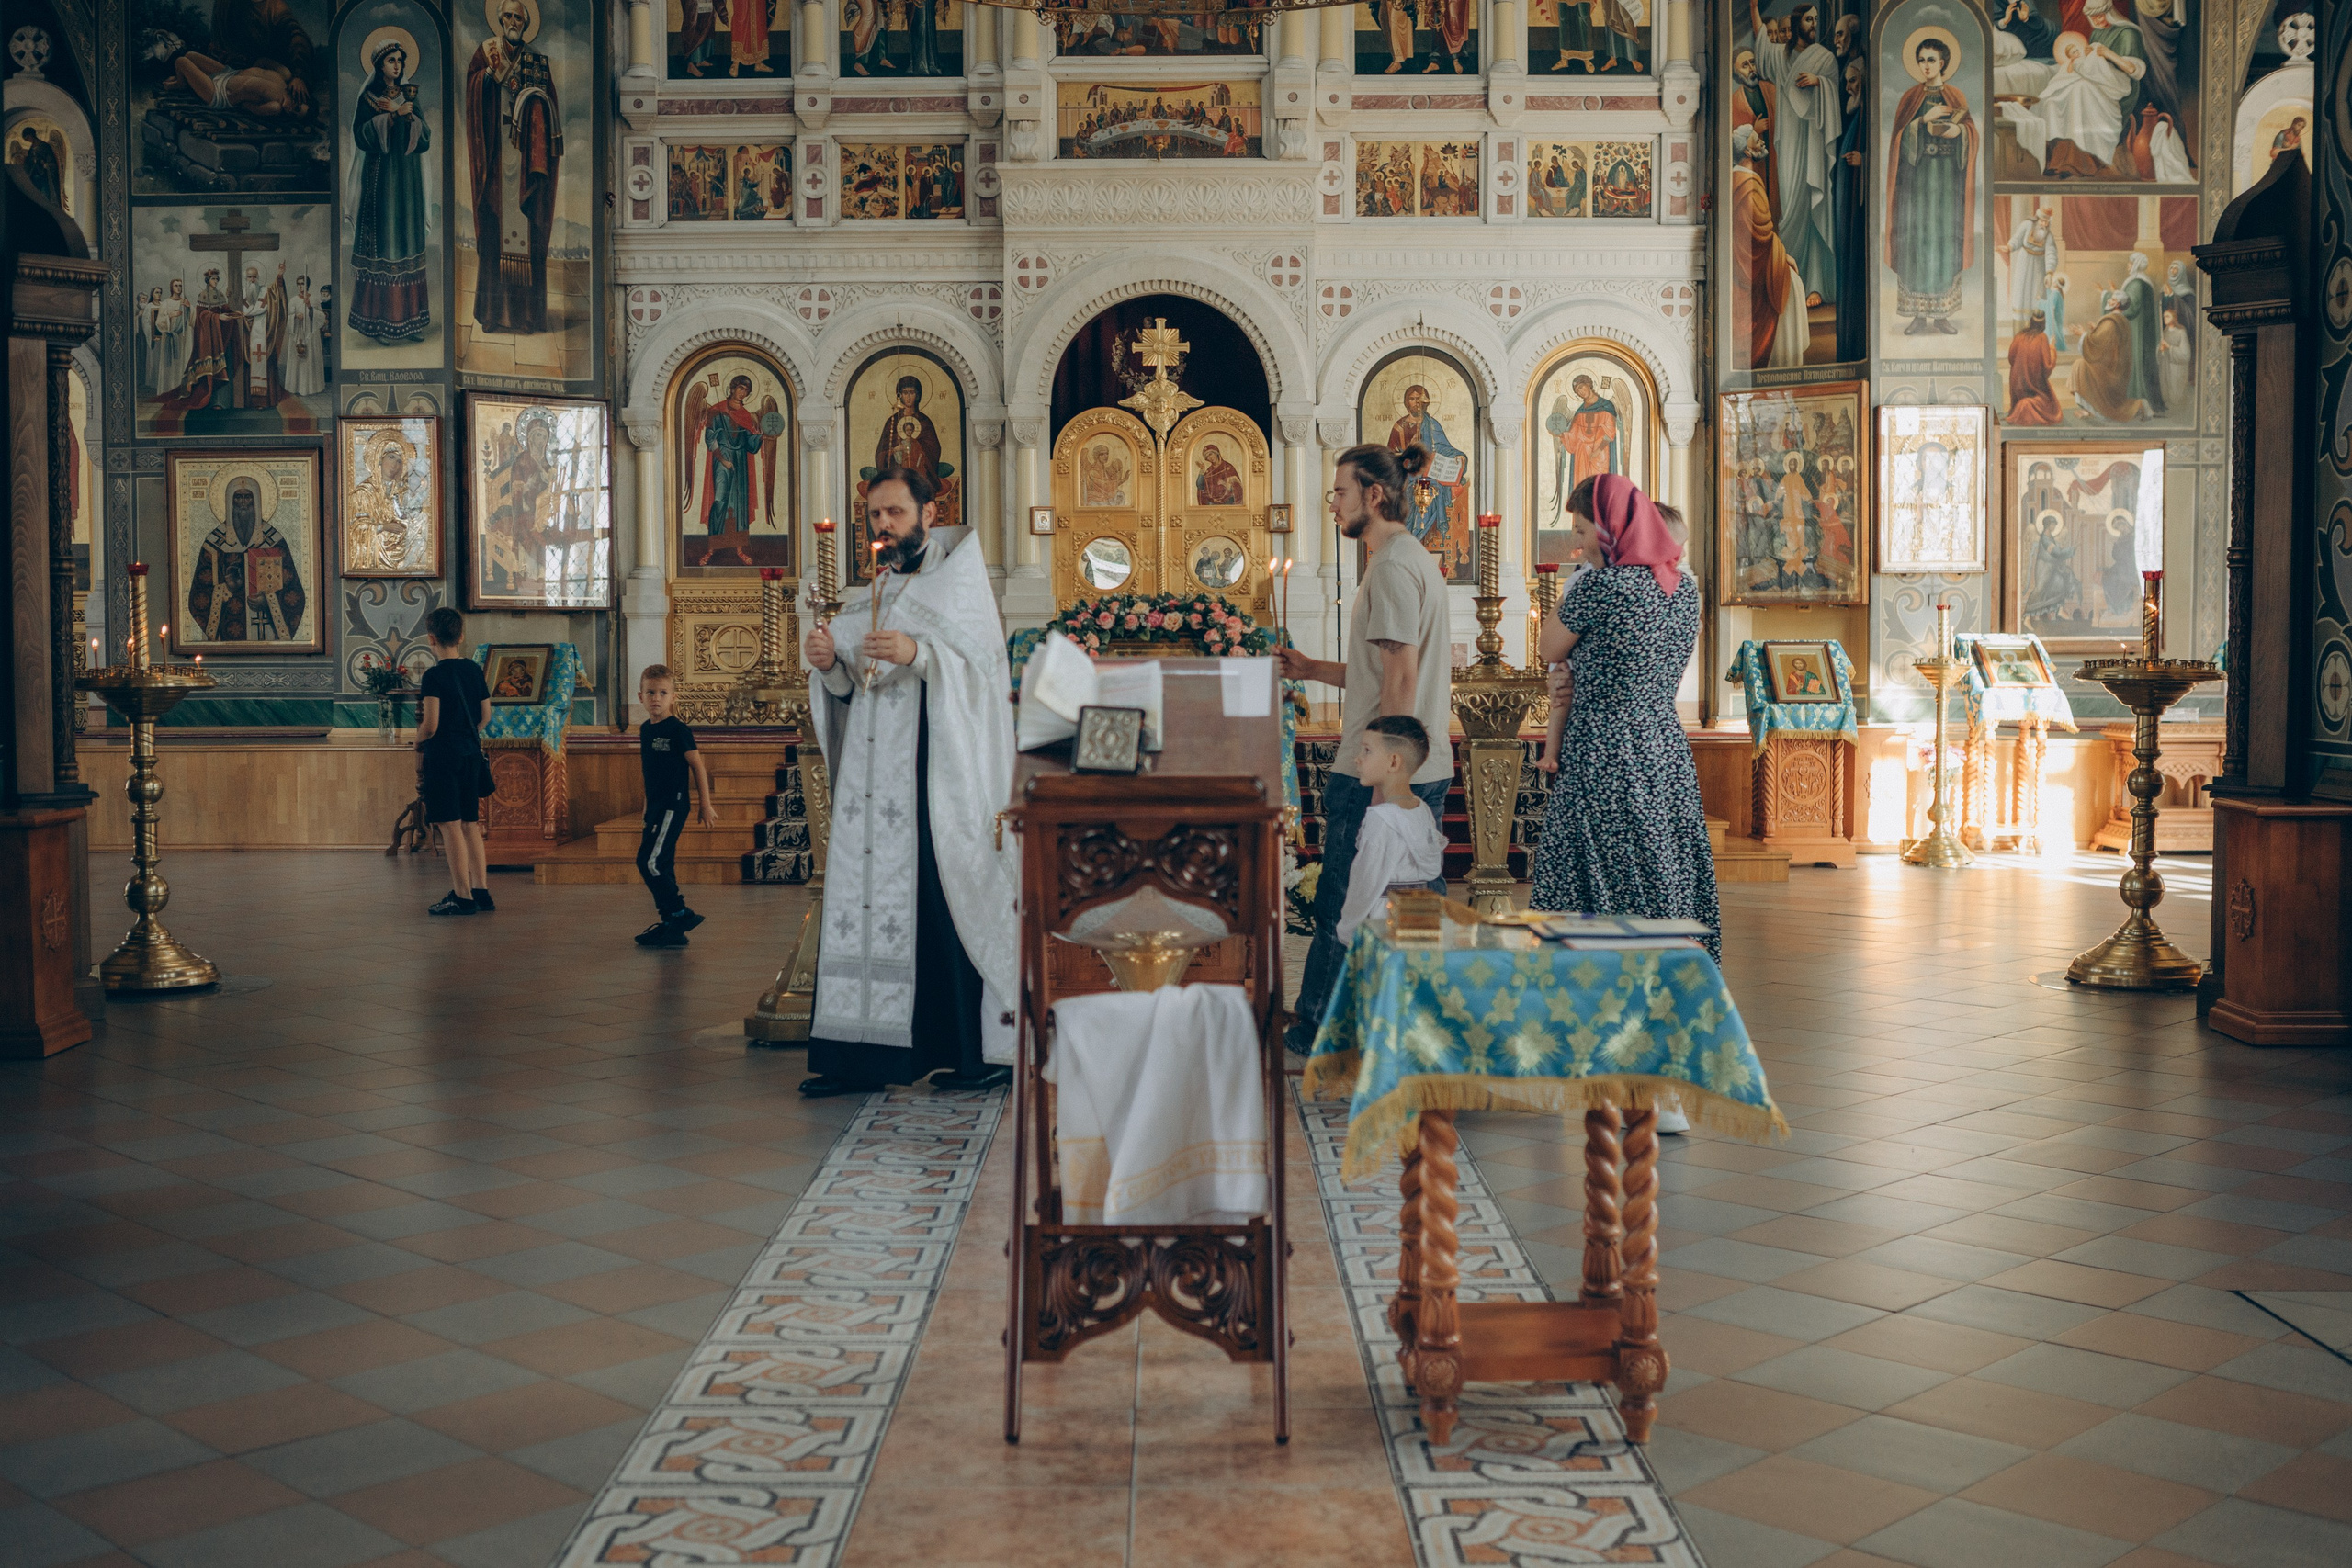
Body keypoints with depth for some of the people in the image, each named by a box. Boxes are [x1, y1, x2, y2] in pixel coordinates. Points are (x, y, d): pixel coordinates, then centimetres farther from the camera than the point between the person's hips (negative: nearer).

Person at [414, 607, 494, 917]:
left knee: (450, 825, -3)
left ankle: (463, 897, -3)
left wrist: (419, 745, 2)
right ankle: (481, 892, 14)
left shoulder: (434, 676, -13)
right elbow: (485, 715, 13)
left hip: (443, 755, -7)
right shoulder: (474, 670, 6)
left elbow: (430, 725, -17)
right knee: (470, 825, 12)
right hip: (471, 753, 7)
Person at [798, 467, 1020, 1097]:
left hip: (937, 769, -6)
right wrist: (828, 664, -3)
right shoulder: (867, 592, 19)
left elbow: (982, 666, -10)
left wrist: (918, 654, -24)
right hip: (870, 769, 6)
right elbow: (849, 690, 18)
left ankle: (982, 1049, -1)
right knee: (860, 896, 0)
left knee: (943, 898, -8)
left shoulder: (961, 577, 2)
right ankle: (859, 1056, 1)